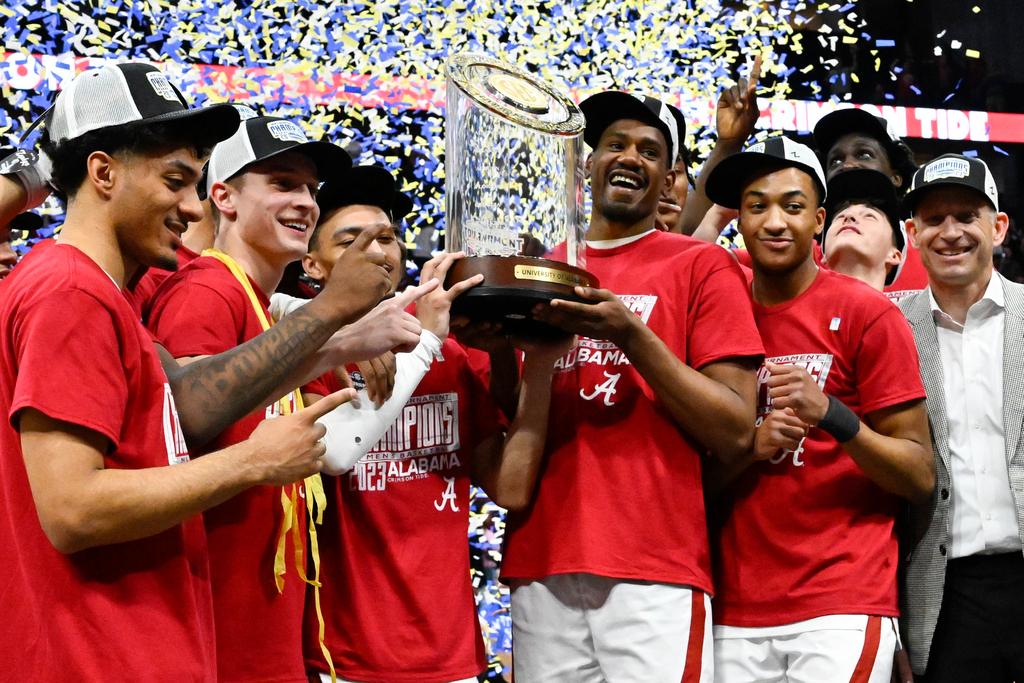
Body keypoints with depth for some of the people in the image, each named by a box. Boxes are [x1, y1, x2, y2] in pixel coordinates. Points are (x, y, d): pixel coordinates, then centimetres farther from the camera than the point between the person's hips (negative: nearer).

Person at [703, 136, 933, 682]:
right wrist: (753, 446, -7)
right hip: (736, 614, 4)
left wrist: (830, 415, -20)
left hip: (842, 610, -4)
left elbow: (920, 477, -4)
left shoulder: (866, 315, -3)